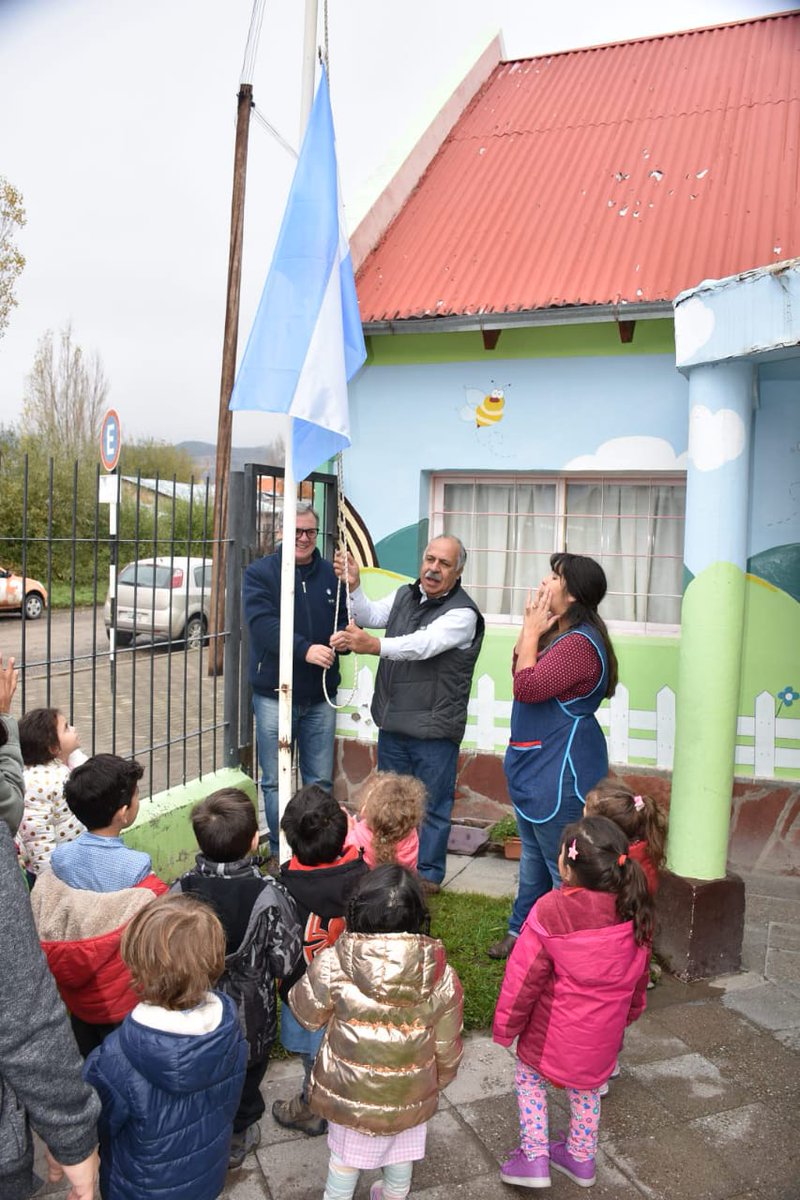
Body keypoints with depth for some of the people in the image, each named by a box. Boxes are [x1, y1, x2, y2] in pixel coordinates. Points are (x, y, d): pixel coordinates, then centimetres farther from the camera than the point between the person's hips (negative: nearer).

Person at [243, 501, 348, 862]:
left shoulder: (330, 575, 7)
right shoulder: (260, 572, -3)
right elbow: (262, 623, -16)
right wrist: (305, 650, -28)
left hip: (320, 696, 3)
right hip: (274, 695, -3)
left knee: (320, 780, 11)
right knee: (275, 781, 7)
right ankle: (280, 849, 20)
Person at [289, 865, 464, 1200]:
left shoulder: (332, 965, -28)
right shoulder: (441, 975, -23)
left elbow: (306, 1015, -8)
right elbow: (446, 1047, -9)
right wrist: (438, 1080, 12)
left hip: (348, 1093, -1)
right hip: (410, 1095, 1)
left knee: (344, 1159, 27)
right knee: (400, 1159, 30)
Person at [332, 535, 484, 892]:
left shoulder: (463, 613, -17)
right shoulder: (405, 595, 8)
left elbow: (423, 645, -30)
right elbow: (371, 616, 3)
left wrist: (373, 646, -42)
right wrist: (354, 586, -14)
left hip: (434, 727, -6)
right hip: (393, 721, 7)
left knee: (432, 805, 7)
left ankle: (428, 873, 25)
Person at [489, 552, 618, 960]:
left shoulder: (579, 643, -24)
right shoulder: (559, 635, 10)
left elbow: (528, 688, -26)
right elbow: (518, 673, 14)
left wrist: (532, 633, -16)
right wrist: (529, 629, 1)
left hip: (560, 776, -11)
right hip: (536, 766, 11)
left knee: (562, 866, 1)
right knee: (533, 859, 23)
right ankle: (520, 932, 39)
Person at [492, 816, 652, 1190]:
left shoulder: (551, 911, -30)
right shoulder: (631, 911, -15)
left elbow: (524, 978, -20)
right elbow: (638, 974, 2)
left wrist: (505, 1026, -5)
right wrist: (628, 1012, 21)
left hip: (555, 1031, -4)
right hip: (604, 1033, 5)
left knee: (529, 1078, 22)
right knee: (586, 1086, 27)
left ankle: (534, 1157, 25)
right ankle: (581, 1158, 43)